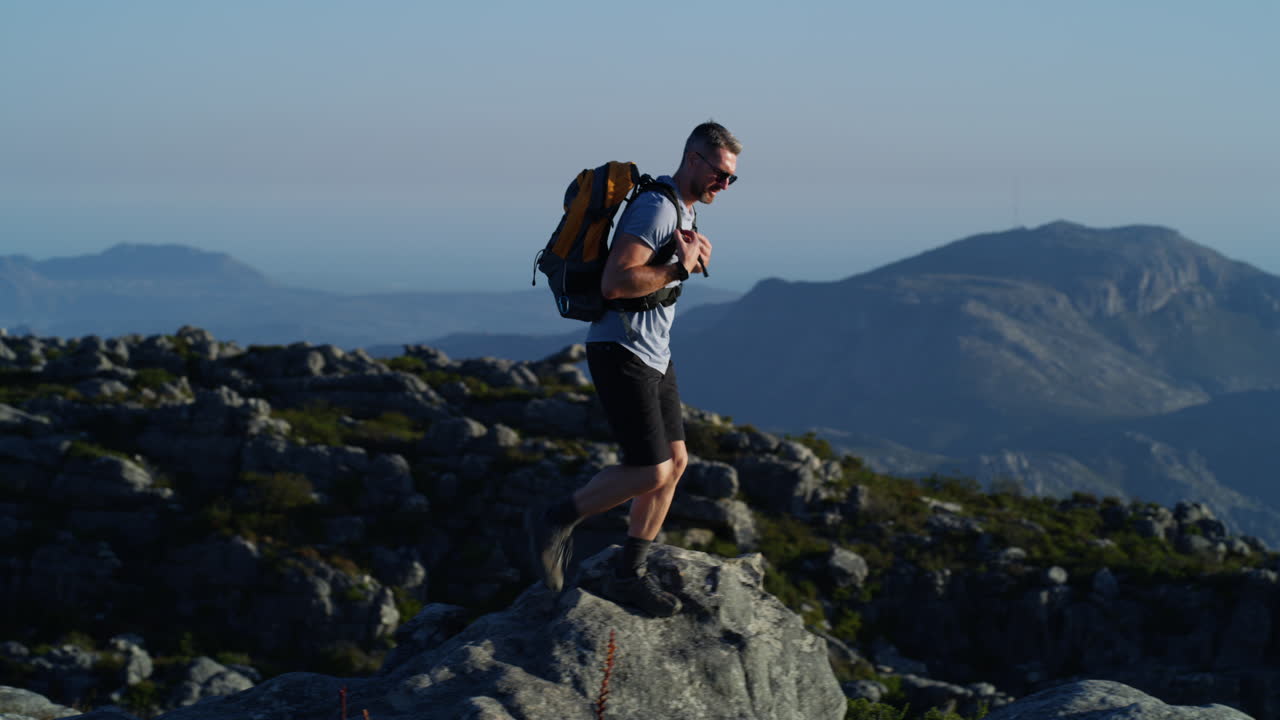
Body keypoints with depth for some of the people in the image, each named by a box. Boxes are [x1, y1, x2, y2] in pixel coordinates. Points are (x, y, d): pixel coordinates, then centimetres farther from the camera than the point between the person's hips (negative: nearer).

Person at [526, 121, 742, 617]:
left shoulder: (683, 210, 14)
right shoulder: (655, 207, -19)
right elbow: (615, 282, -28)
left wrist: (695, 256, 3)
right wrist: (681, 266, -19)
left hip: (654, 354, 10)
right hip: (621, 353, -10)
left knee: (675, 461, 8)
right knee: (652, 472, -13)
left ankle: (628, 576, 16)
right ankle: (555, 521, 4)